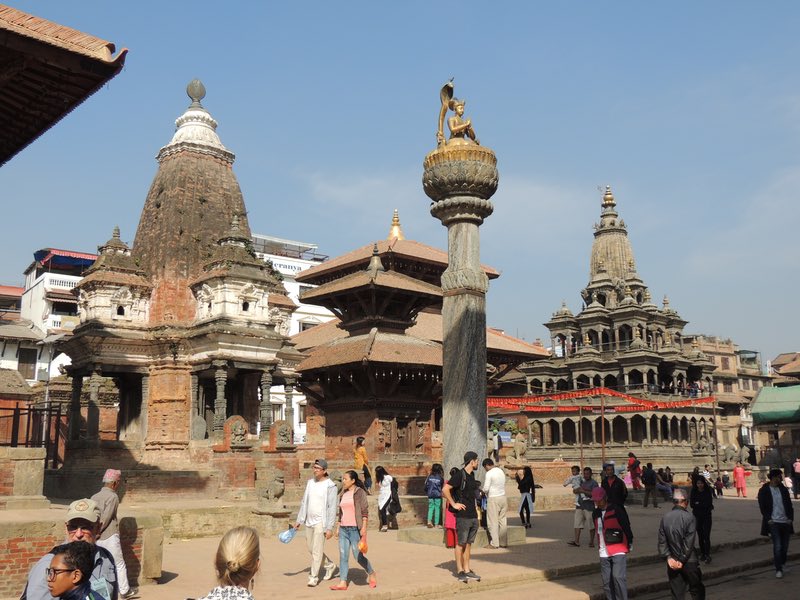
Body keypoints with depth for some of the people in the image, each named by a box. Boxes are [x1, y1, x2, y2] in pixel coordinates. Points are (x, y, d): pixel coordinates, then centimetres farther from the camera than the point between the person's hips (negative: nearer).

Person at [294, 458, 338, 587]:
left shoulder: (330, 486, -12)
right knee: (310, 549, 15)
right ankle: (330, 565, 34)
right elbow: (304, 502, 15)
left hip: (321, 522, -7)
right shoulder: (310, 482, 8)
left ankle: (313, 577, 5)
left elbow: (332, 508, -13)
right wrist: (299, 520, 14)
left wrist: (330, 528, -17)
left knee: (317, 551, -6)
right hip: (309, 522, 7)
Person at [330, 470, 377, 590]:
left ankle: (371, 573, 21)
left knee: (358, 556, -2)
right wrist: (338, 527, 16)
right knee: (343, 556, 2)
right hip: (343, 529, 7)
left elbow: (365, 511, -10)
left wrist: (364, 528, -16)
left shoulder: (360, 492, -7)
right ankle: (342, 582, 5)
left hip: (355, 529, -7)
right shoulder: (343, 494, 13)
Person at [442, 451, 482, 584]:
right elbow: (445, 489, -18)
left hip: (473, 515, 8)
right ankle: (459, 571, 5)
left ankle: (467, 570, 17)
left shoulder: (471, 475, 14)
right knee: (461, 543, -1)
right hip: (463, 515, -8)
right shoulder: (459, 475, -13)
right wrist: (453, 504, -15)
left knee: (469, 543, 11)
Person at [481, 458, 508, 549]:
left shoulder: (489, 473, -11)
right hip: (503, 497, 7)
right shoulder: (501, 471, 11)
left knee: (493, 522, 0)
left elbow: (486, 489, -14)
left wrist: (481, 490, 8)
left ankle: (494, 544, 1)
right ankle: (503, 542, 13)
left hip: (493, 498, -7)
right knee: (503, 521, 10)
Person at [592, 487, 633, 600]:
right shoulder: (596, 513, 11)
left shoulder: (617, 509, -8)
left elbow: (626, 526, -4)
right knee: (607, 581, 6)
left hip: (618, 551, -6)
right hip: (604, 553, 6)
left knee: (618, 577, -16)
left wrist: (629, 543, 1)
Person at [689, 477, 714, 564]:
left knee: (706, 536, -10)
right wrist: (703, 505, -17)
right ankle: (702, 553, 20)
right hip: (697, 516, 3)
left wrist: (698, 504, -12)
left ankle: (708, 555, -10)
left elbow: (709, 504, -12)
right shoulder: (693, 492, 0)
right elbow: (691, 504, -5)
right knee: (700, 536, 10)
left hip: (707, 516, -3)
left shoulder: (708, 492, -5)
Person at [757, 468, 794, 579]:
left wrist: (790, 518, -1)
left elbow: (789, 505, 10)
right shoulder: (764, 491, -3)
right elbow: (762, 507, -1)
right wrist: (768, 519, -10)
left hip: (786, 521, 4)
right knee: (777, 546, -10)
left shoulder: (783, 489, 8)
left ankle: (782, 564, 29)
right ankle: (778, 569, -3)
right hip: (773, 522, -4)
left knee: (785, 546, 10)